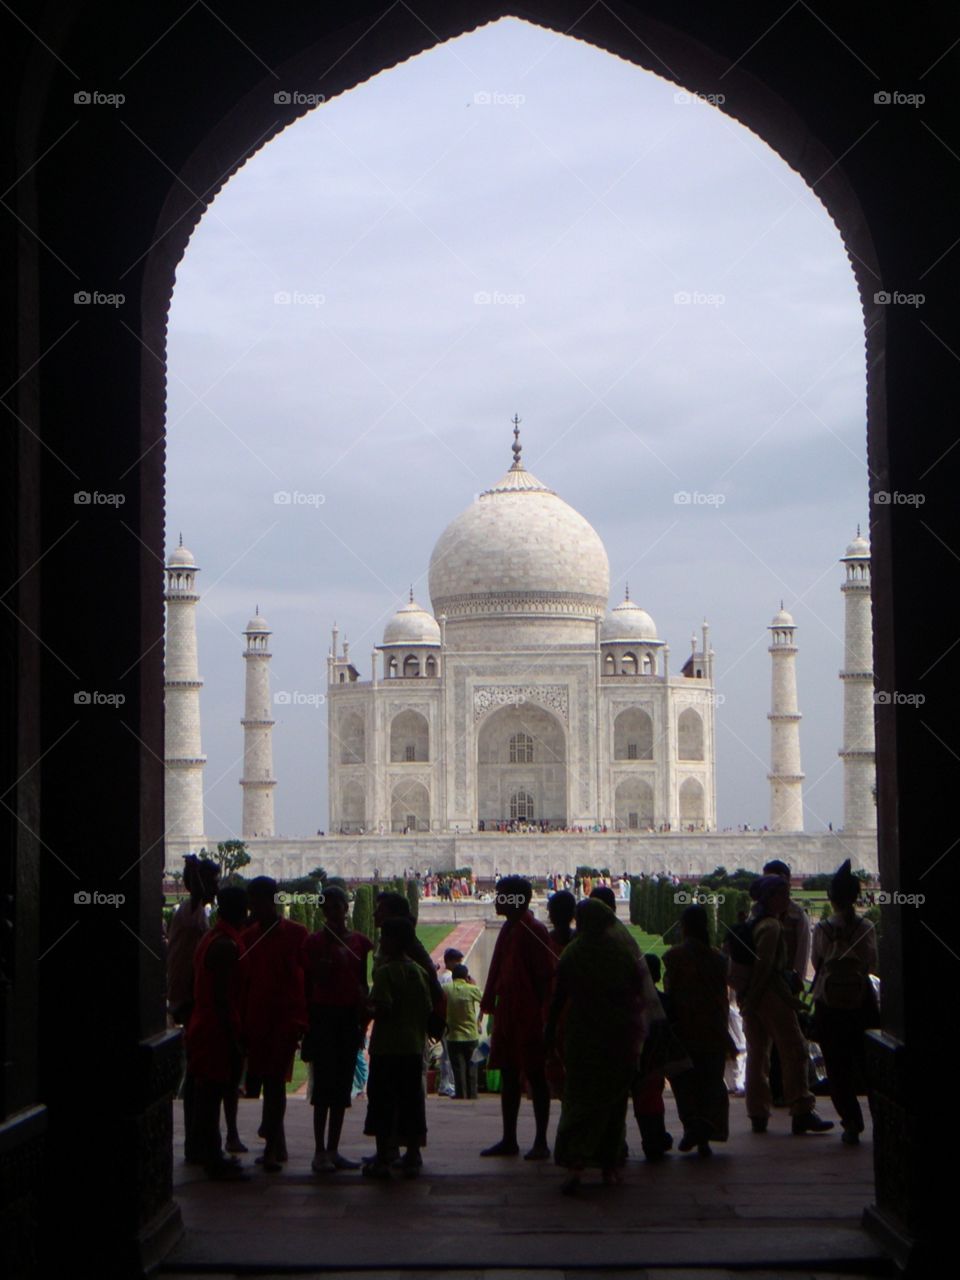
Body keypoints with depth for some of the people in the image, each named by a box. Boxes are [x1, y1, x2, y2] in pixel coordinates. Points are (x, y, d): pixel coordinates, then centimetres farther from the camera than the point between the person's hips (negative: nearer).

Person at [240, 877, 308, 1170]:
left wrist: (301, 1019, -7)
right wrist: (243, 1022, 9)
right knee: (269, 1080, 11)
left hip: (286, 1016, -4)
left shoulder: (296, 933, -1)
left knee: (275, 1078, -12)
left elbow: (308, 977, -1)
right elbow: (243, 980, 14)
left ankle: (272, 1148, -13)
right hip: (257, 1018, 5)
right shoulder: (248, 936, 11)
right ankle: (276, 1146, 22)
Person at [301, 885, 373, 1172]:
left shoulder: (360, 942, 8)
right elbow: (308, 984, -2)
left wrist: (363, 1021, 7)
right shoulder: (314, 942, -1)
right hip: (323, 1016, -4)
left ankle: (333, 1150, 11)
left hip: (349, 1019, 4)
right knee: (324, 1083, -8)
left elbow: (363, 984, 10)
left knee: (343, 1084, 6)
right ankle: (320, 1152, -7)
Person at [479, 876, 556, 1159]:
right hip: (507, 1016, 9)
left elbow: (546, 976, -15)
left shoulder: (534, 931, -12)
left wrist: (541, 1015, -18)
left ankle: (541, 1143, 1)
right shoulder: (508, 930, 14)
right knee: (508, 1076, 10)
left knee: (536, 1077, -3)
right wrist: (490, 1005, 14)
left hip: (529, 1017, -9)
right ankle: (509, 1139, 16)